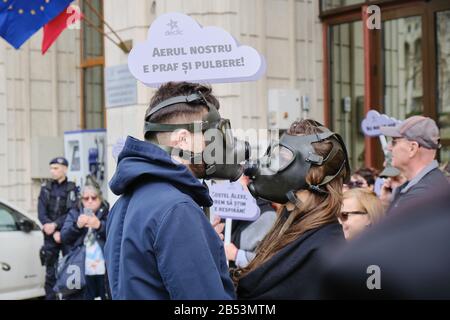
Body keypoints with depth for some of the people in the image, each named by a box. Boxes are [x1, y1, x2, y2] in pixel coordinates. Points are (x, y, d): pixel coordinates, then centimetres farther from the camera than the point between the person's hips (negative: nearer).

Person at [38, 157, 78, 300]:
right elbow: (41, 213, 0)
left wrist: (55, 225, -17)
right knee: (50, 272, 2)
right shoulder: (46, 188, 8)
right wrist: (54, 232, -10)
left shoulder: (72, 189, 2)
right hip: (50, 237, 2)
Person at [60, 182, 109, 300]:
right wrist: (76, 225, -16)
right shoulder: (74, 214, 12)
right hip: (82, 271, 1)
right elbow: (64, 237, 2)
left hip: (105, 270, -1)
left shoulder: (108, 214, 5)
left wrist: (100, 225, -24)